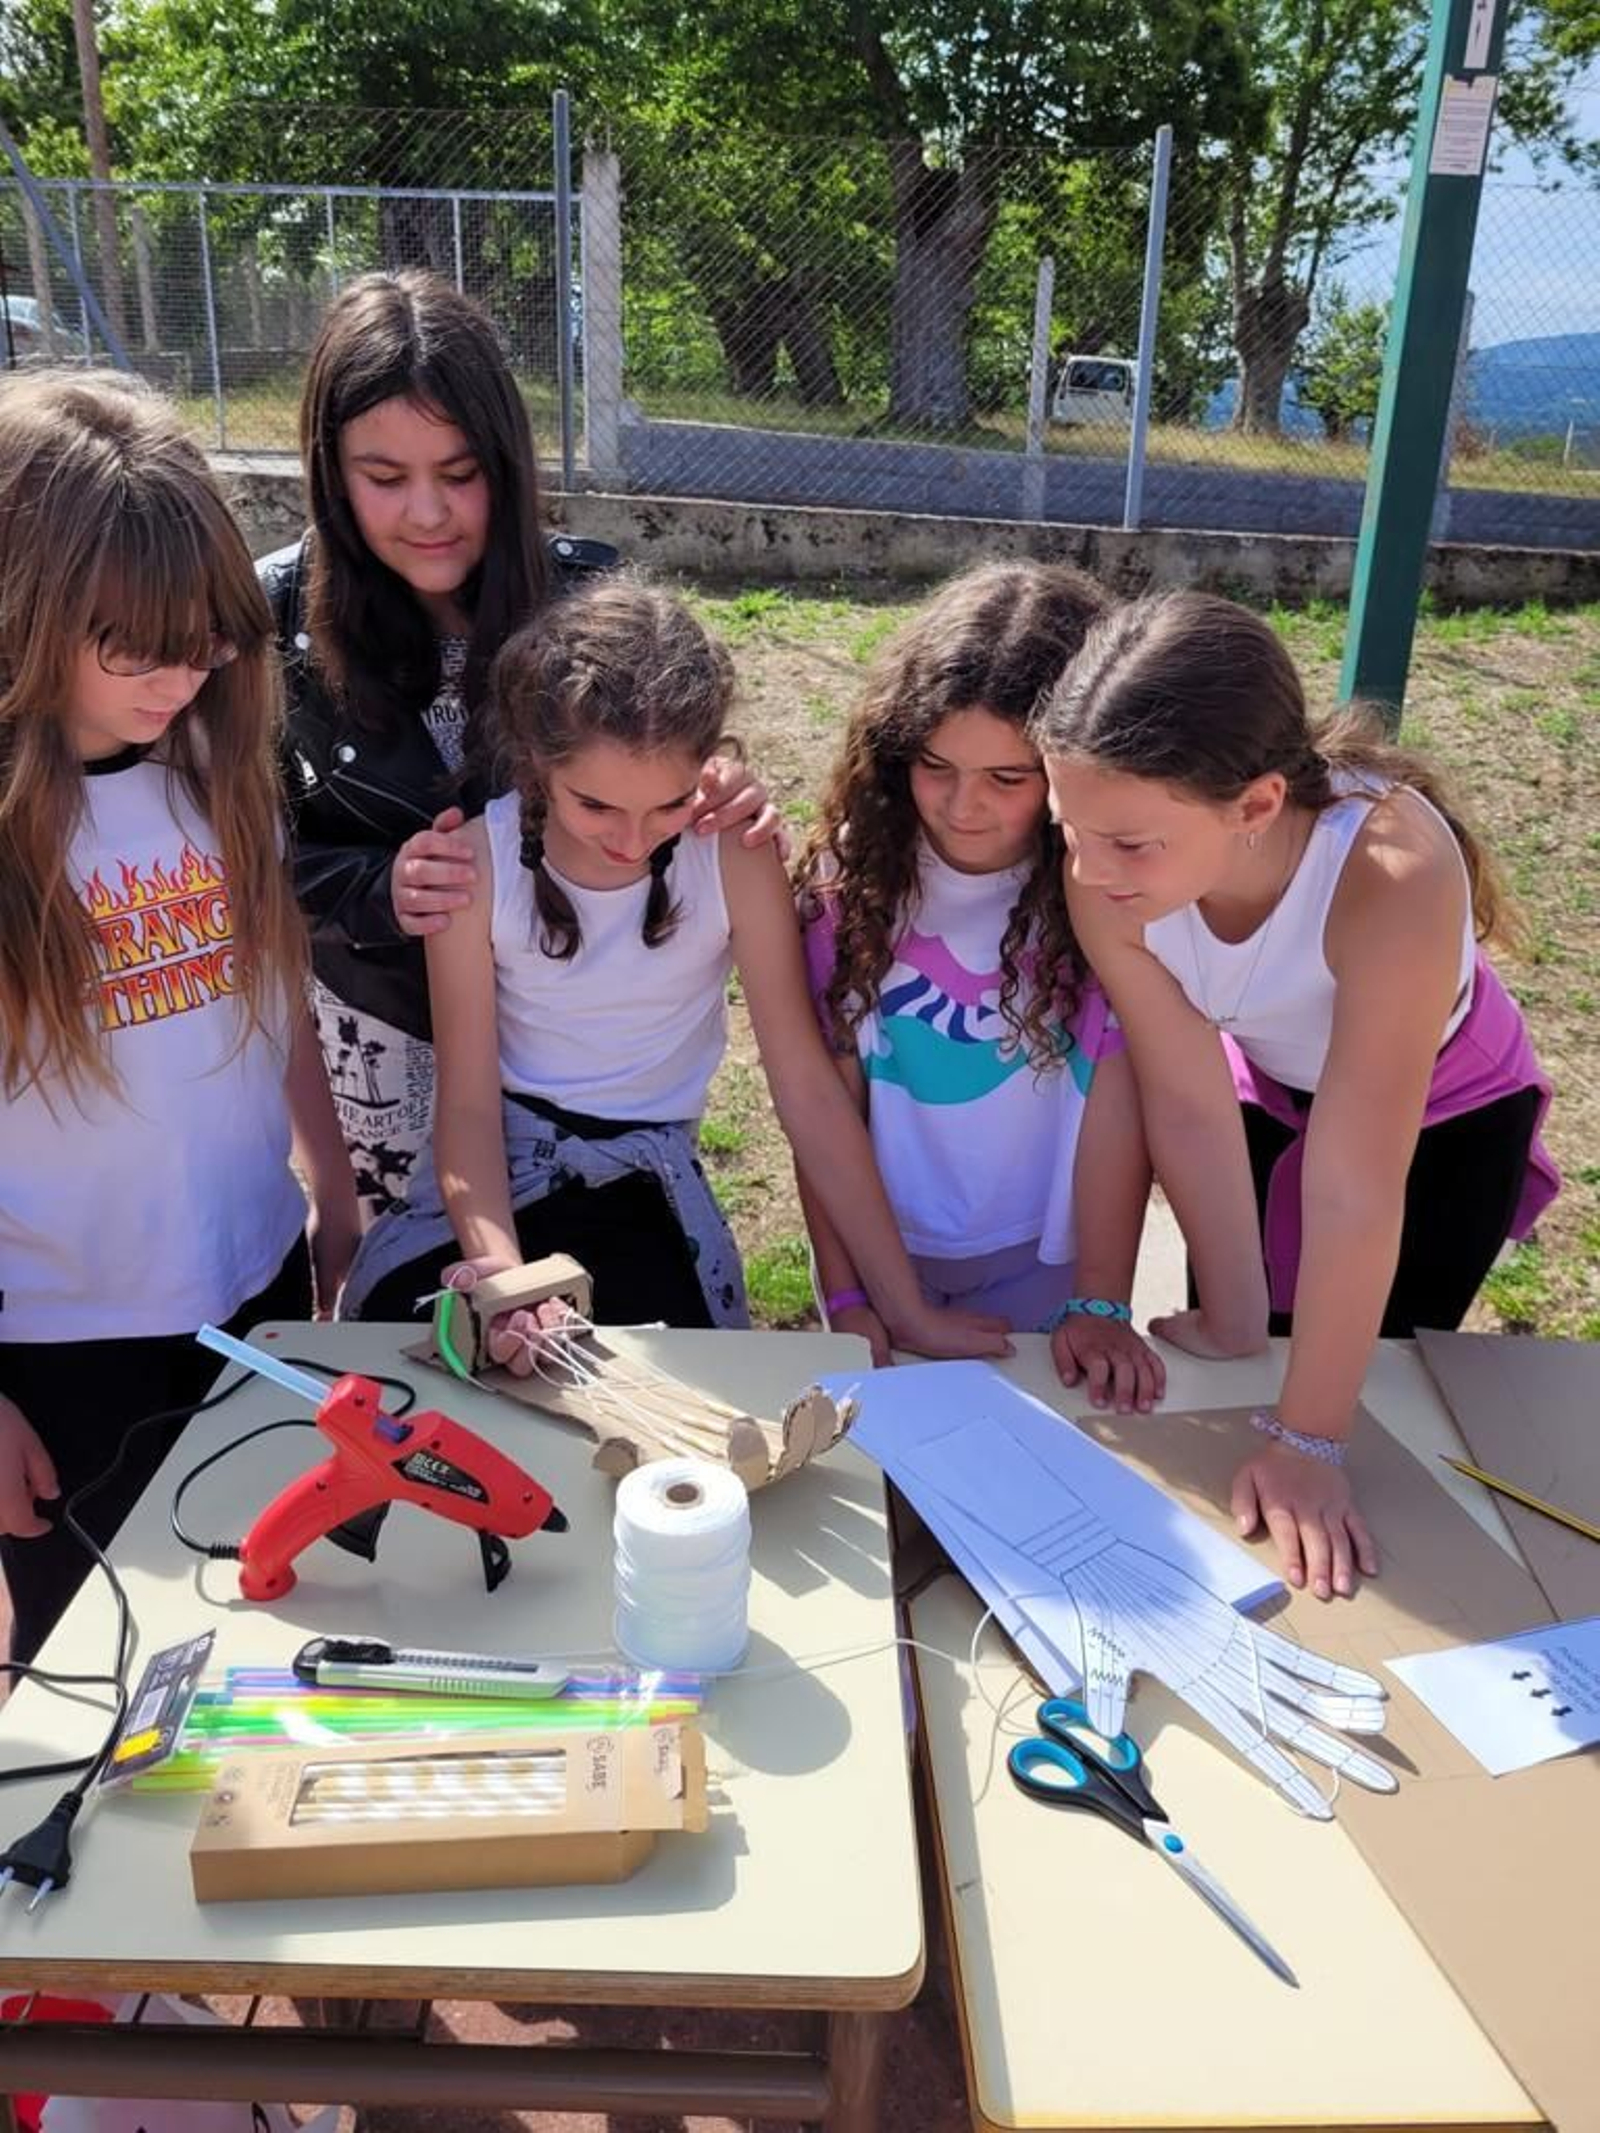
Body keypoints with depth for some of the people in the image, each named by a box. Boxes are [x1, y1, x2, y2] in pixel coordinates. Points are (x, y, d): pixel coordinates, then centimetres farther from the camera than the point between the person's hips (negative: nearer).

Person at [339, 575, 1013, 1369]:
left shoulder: (732, 856, -18)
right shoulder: (478, 858, -16)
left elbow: (806, 1086, -13)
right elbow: (468, 1098, -13)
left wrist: (905, 1308, -13)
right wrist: (500, 1271, -33)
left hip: (644, 1180, 0)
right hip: (502, 1161, 1)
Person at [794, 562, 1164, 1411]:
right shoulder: (855, 869, -12)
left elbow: (1117, 1097, -17)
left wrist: (1100, 1305, -20)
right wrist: (845, 1293, -10)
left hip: (1039, 1253, -1)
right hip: (881, 1242, 2)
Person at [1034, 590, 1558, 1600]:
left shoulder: (1392, 877, -45)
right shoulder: (1112, 880, -34)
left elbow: (1354, 1192, -39)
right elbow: (1189, 1105, -23)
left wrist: (1310, 1441, -30)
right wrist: (1234, 1317, -14)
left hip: (1445, 1111, -3)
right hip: (1269, 1085, 3)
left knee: (1365, 1365, 9)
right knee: (1221, 1378, 11)